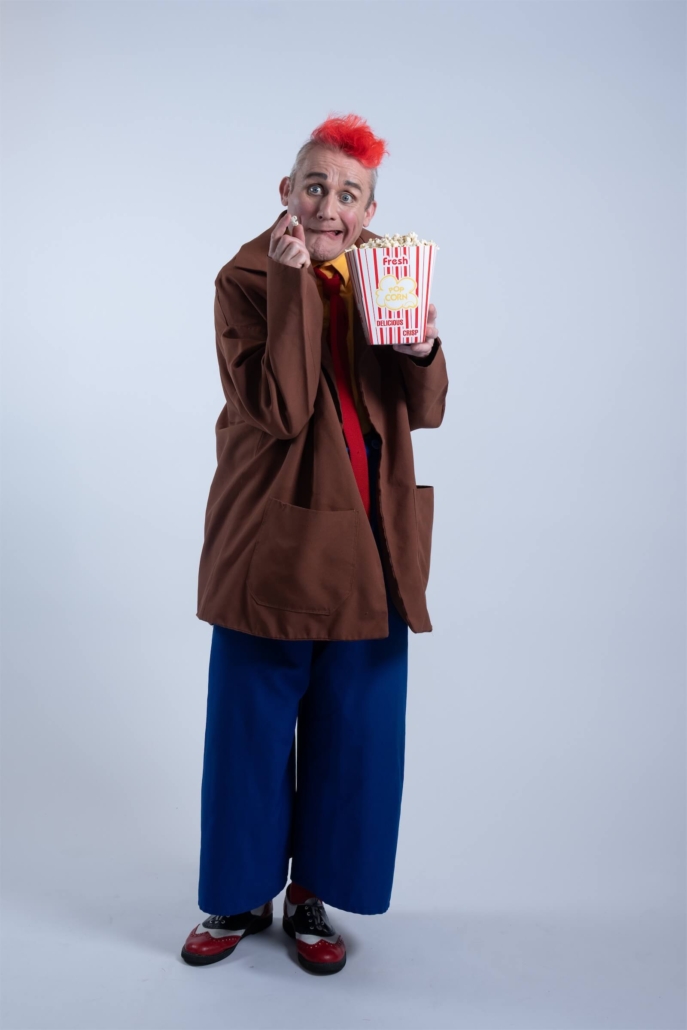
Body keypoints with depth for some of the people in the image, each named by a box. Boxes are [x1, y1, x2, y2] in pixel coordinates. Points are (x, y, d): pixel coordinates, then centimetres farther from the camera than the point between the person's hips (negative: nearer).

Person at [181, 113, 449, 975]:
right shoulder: (246, 278, -5)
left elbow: (425, 413, 0)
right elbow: (277, 410, -19)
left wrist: (422, 349, -20)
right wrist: (294, 282, -22)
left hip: (369, 540, 3)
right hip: (272, 535, -3)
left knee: (354, 729, 10)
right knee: (252, 726, 8)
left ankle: (312, 895, 30)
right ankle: (244, 896, 29)